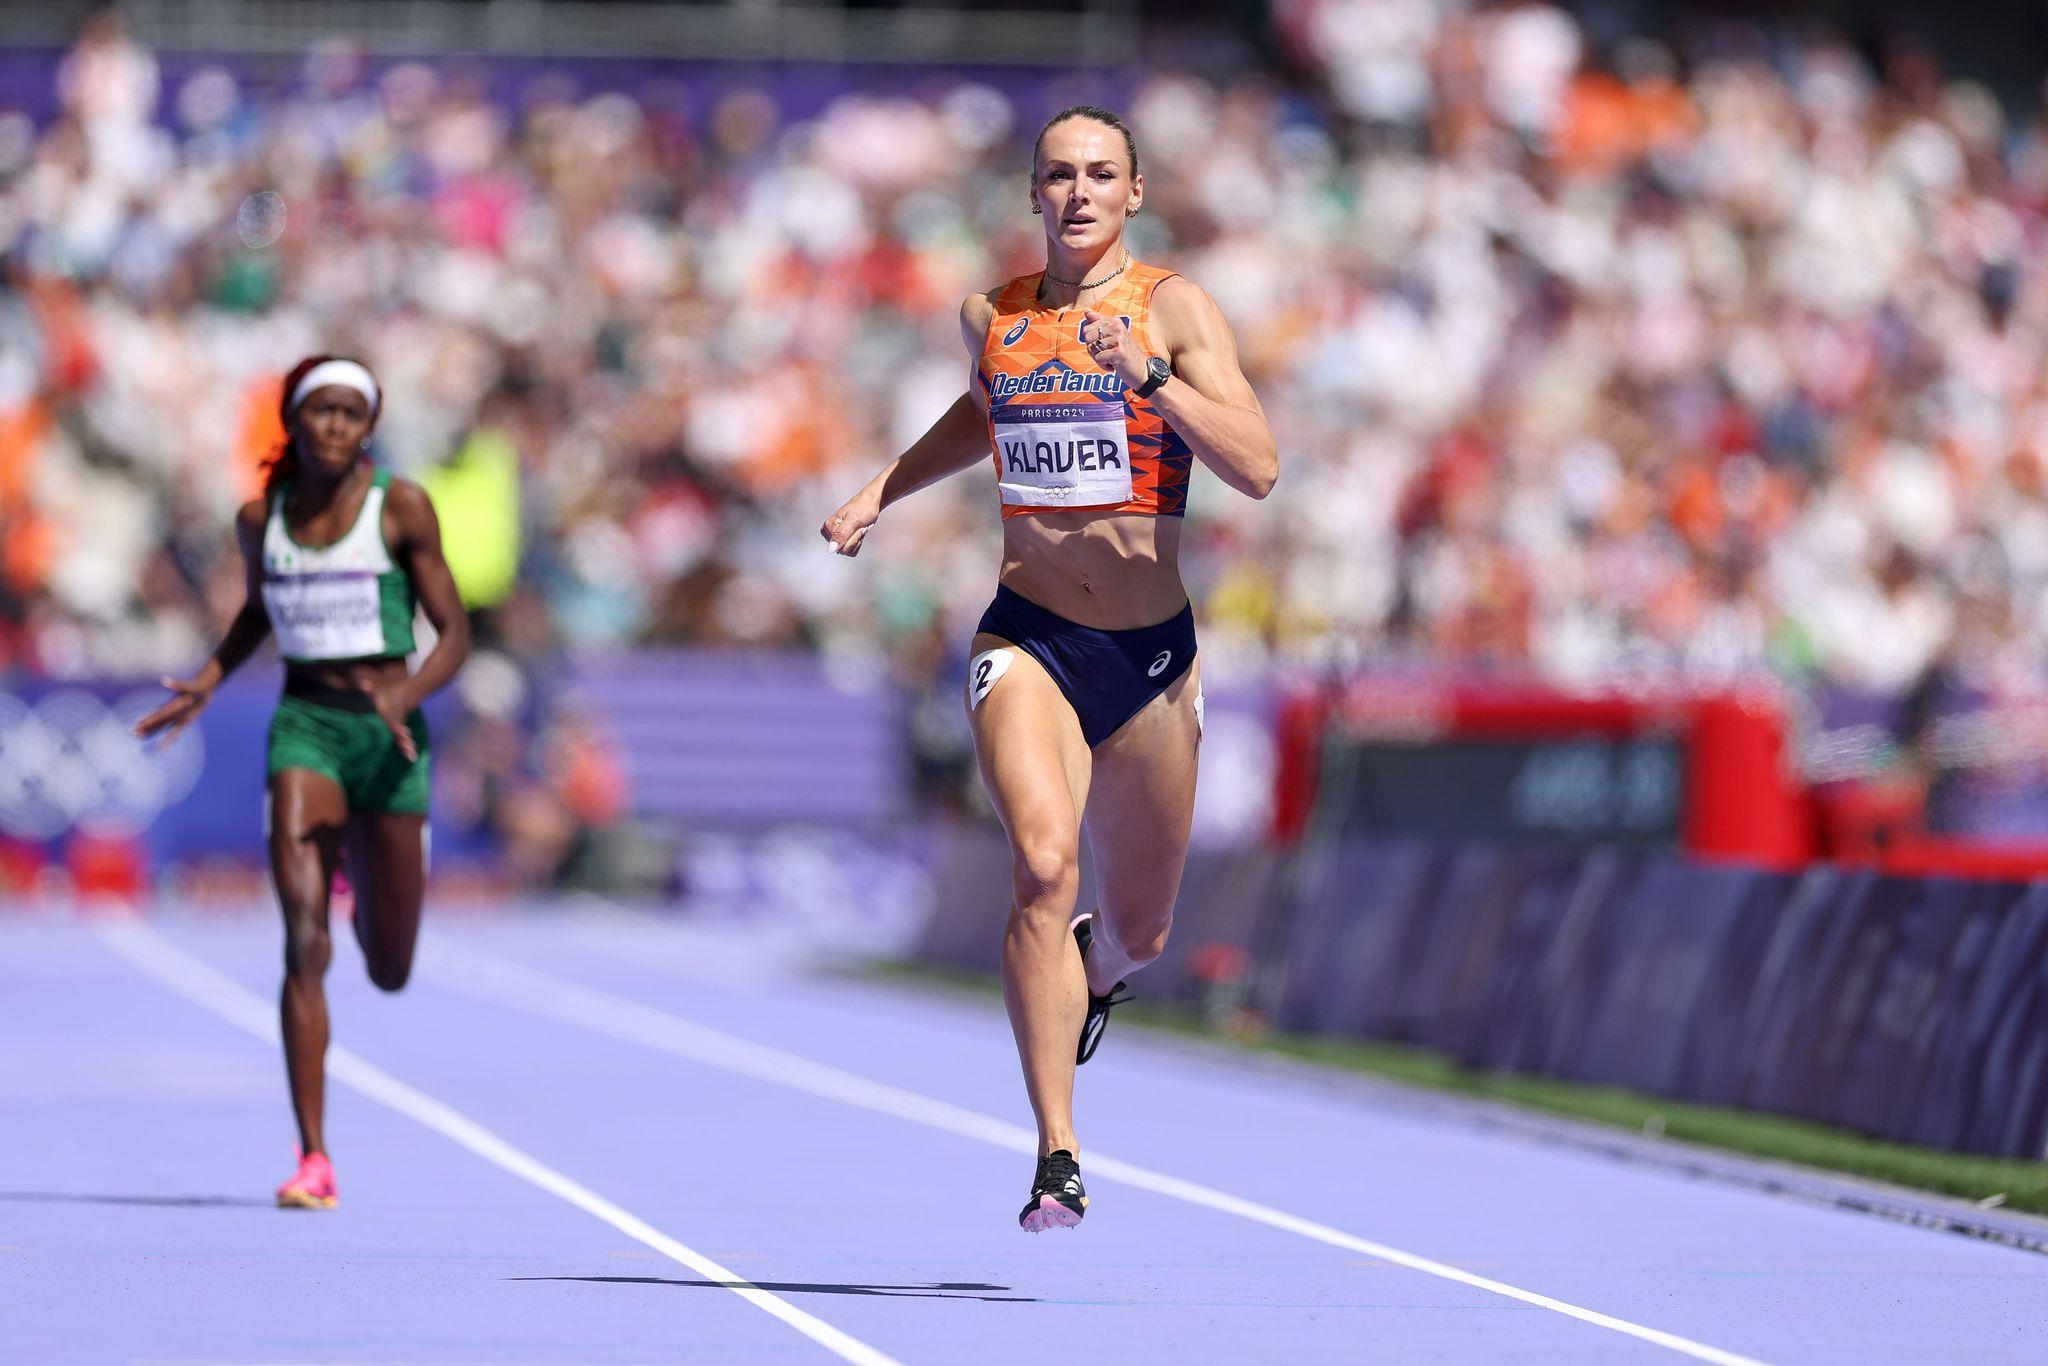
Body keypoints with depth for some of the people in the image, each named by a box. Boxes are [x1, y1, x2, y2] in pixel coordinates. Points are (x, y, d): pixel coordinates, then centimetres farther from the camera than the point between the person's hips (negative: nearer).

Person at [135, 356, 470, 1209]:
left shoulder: (401, 509, -4)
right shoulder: (260, 520, 5)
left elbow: (453, 635, -3)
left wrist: (406, 697, -21)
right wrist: (207, 682, 13)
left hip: (386, 731, -1)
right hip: (304, 727, 1)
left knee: (390, 974, 11)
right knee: (304, 943, -19)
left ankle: (367, 865, 50)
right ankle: (313, 1160, -20)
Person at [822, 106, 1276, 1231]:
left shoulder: (1173, 308, -5)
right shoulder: (992, 316, 5)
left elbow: (1259, 470, -15)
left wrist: (1149, 377, -25)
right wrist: (881, 492, 22)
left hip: (1151, 651, 0)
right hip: (1027, 640, 0)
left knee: (1136, 933, 14)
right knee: (1043, 866, -25)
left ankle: (1092, 974, 54)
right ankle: (1058, 1161, -24)